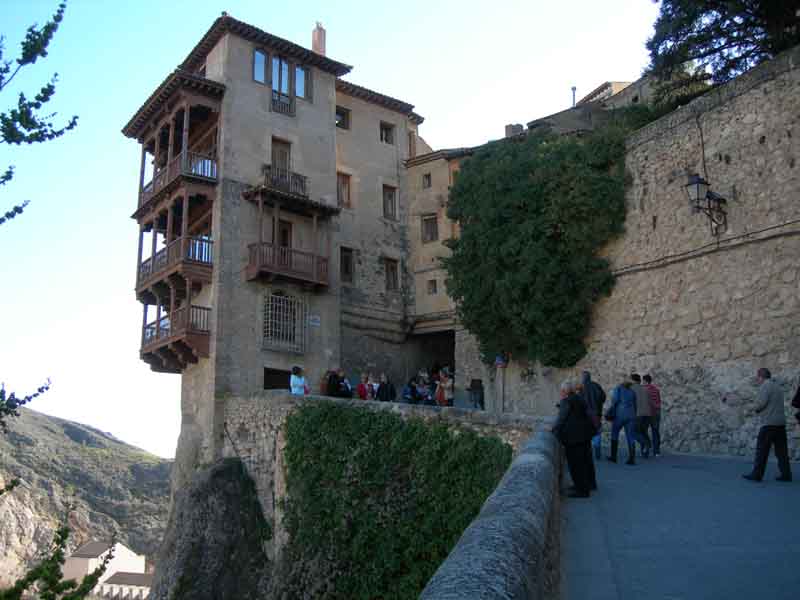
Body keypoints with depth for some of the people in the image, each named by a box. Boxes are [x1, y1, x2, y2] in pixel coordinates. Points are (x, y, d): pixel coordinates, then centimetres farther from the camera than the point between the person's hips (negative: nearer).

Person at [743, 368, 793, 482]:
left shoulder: (765, 386, -7)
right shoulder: (777, 387, 20)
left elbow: (761, 403, -16)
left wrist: (756, 408, 4)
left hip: (769, 423, -8)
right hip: (781, 422, 8)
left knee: (762, 450, -4)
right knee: (781, 450, 9)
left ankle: (757, 474, -2)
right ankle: (786, 474, 8)